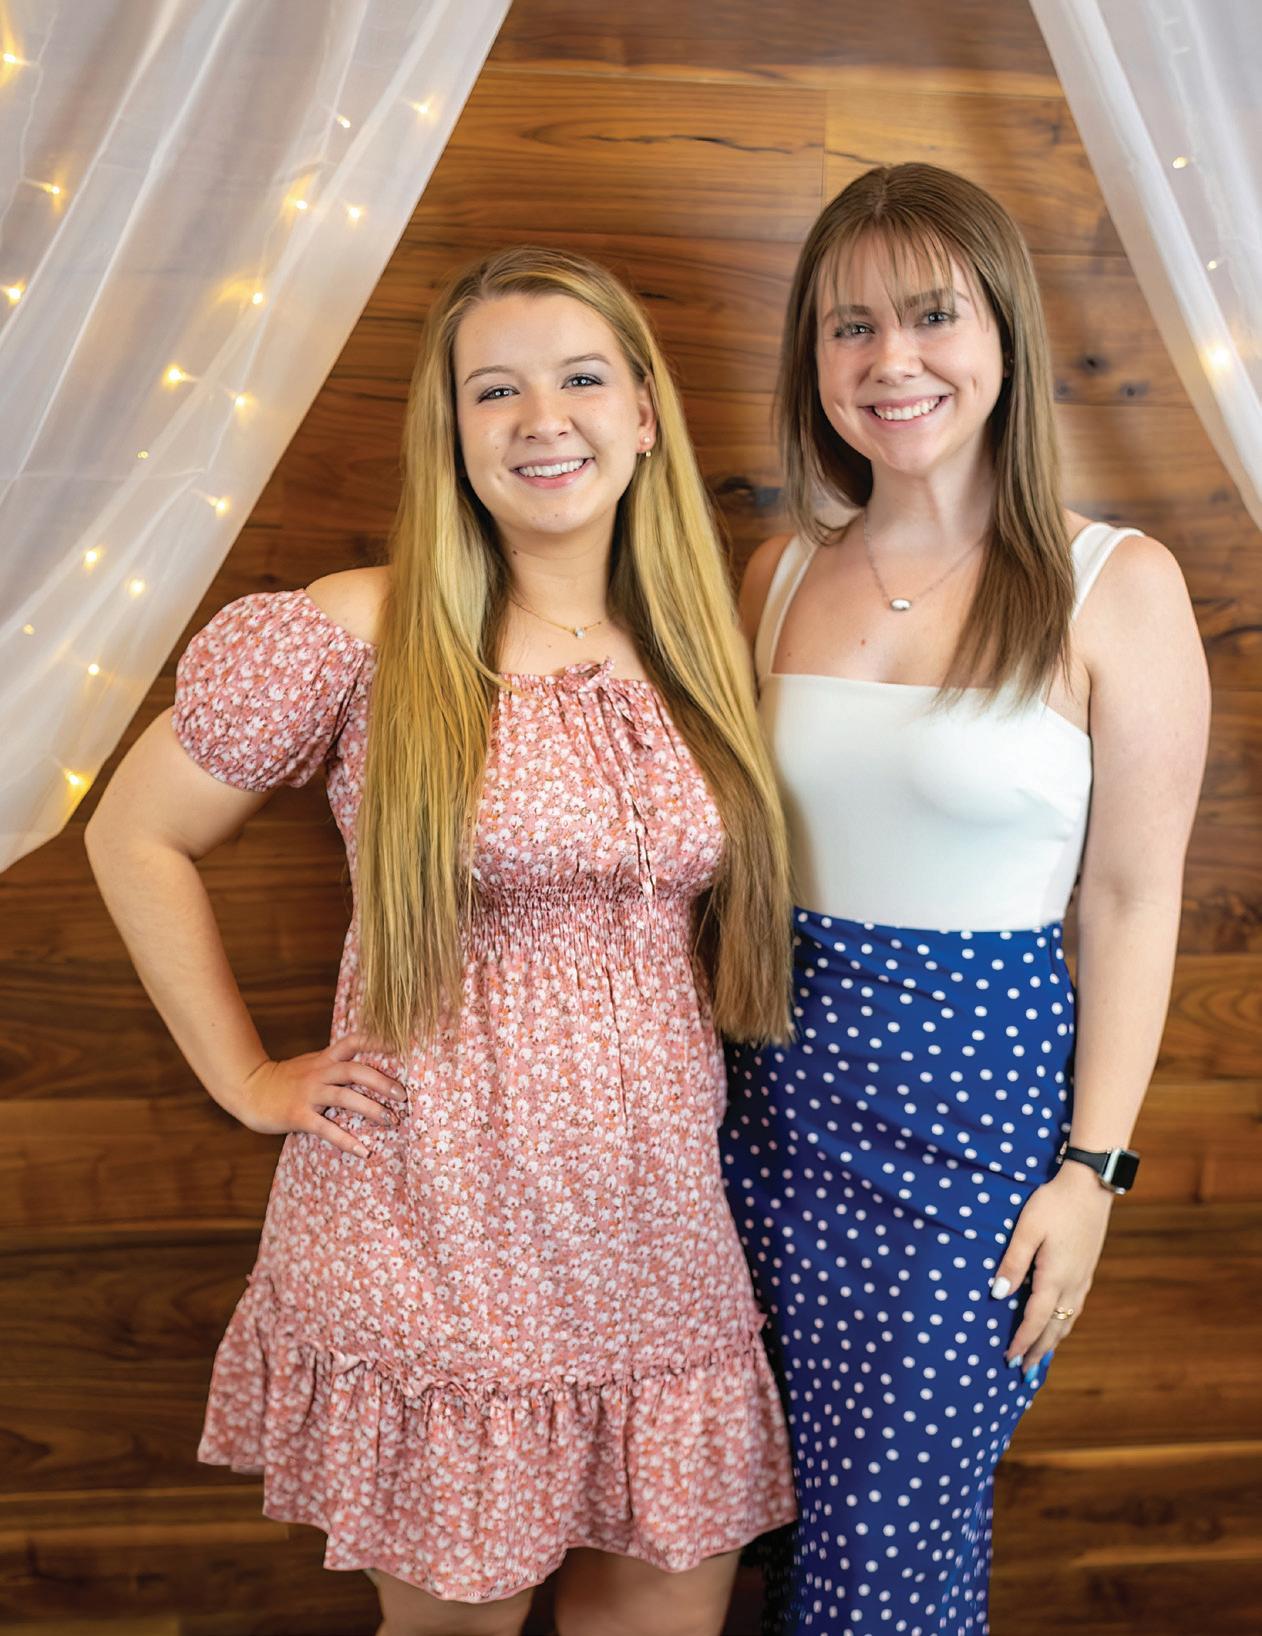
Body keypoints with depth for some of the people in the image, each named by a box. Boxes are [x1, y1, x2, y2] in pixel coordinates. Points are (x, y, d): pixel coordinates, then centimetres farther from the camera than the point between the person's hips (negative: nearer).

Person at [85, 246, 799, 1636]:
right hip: (433, 1230, -4)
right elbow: (134, 839, -1)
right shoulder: (359, 636, -10)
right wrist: (249, 1081, -2)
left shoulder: (697, 650, 5)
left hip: (655, 1231, 4)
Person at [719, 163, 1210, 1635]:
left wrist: (1092, 1168, -8)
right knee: (817, 1497, 17)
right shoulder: (780, 576, 5)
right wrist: (709, 1071, 9)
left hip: (979, 1089, -4)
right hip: (784, 1074, 4)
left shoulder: (1116, 586, -8)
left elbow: (1133, 899, -6)